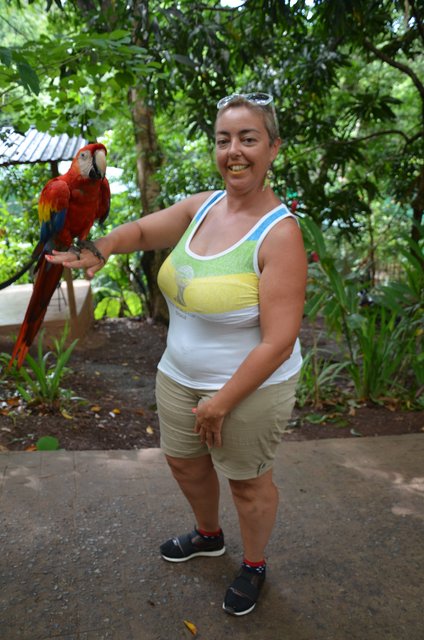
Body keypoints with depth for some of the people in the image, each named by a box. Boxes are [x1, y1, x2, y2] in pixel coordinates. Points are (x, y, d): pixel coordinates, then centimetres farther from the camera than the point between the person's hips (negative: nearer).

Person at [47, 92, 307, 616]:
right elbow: (144, 230, 12)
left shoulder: (279, 234, -24)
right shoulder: (203, 206, -4)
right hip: (180, 375, 7)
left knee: (248, 480, 15)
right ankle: (208, 536, 55)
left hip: (251, 387, -7)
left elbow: (278, 342, -26)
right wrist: (102, 248, -9)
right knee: (184, 462, 24)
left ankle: (254, 566, 44)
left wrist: (221, 402, -22)